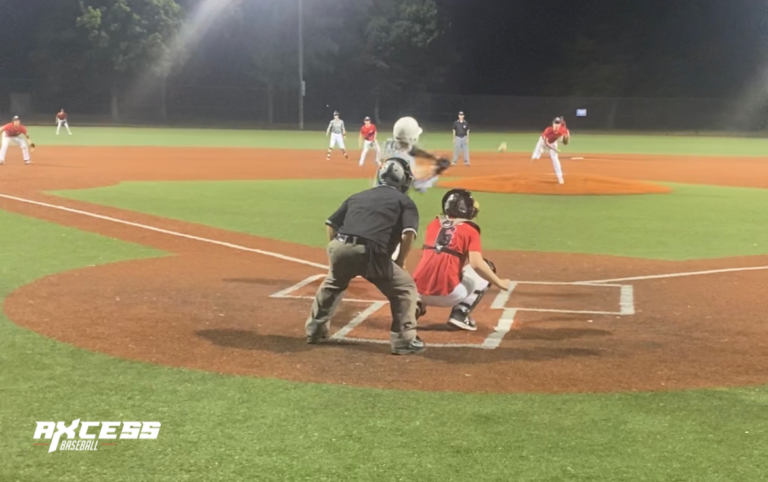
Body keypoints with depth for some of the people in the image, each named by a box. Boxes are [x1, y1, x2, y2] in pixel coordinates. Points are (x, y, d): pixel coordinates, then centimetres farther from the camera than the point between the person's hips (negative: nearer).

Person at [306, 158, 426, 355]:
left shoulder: (359, 196, 29)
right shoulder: (405, 201, 16)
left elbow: (331, 224, 24)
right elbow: (408, 233, -2)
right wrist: (400, 261, 11)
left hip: (339, 247, 5)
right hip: (371, 253, -5)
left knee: (332, 285, 35)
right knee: (405, 288, 14)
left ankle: (315, 331, 43)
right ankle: (404, 341, 9)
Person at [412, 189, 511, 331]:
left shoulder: (433, 224, 15)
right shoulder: (470, 230, 1)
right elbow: (476, 264, -11)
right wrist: (499, 283, 1)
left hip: (419, 292, 5)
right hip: (447, 294, -5)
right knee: (487, 268, 15)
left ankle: (417, 306, 13)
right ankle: (461, 313, 3)